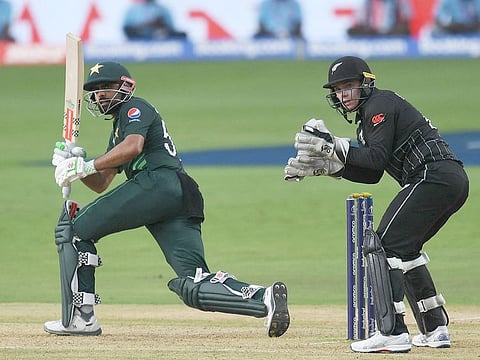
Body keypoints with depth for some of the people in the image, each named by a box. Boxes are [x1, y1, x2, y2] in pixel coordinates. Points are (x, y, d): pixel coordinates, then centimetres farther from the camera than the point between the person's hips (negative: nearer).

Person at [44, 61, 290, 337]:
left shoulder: (135, 108, 10)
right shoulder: (118, 130, 38)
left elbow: (133, 147, -11)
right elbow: (101, 184, 33)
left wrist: (85, 167, -10)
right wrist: (73, 163, 16)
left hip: (159, 182, -9)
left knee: (72, 228, -2)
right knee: (194, 285, -7)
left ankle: (80, 317, -10)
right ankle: (264, 299, -25)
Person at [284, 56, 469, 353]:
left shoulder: (380, 104, -4)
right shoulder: (369, 113, 26)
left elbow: (377, 158, -15)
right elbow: (371, 175, 21)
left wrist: (334, 146, -12)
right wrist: (324, 165, 16)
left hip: (433, 177, -11)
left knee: (383, 246, -13)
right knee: (404, 248, 23)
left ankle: (393, 333, -22)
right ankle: (435, 329, 21)